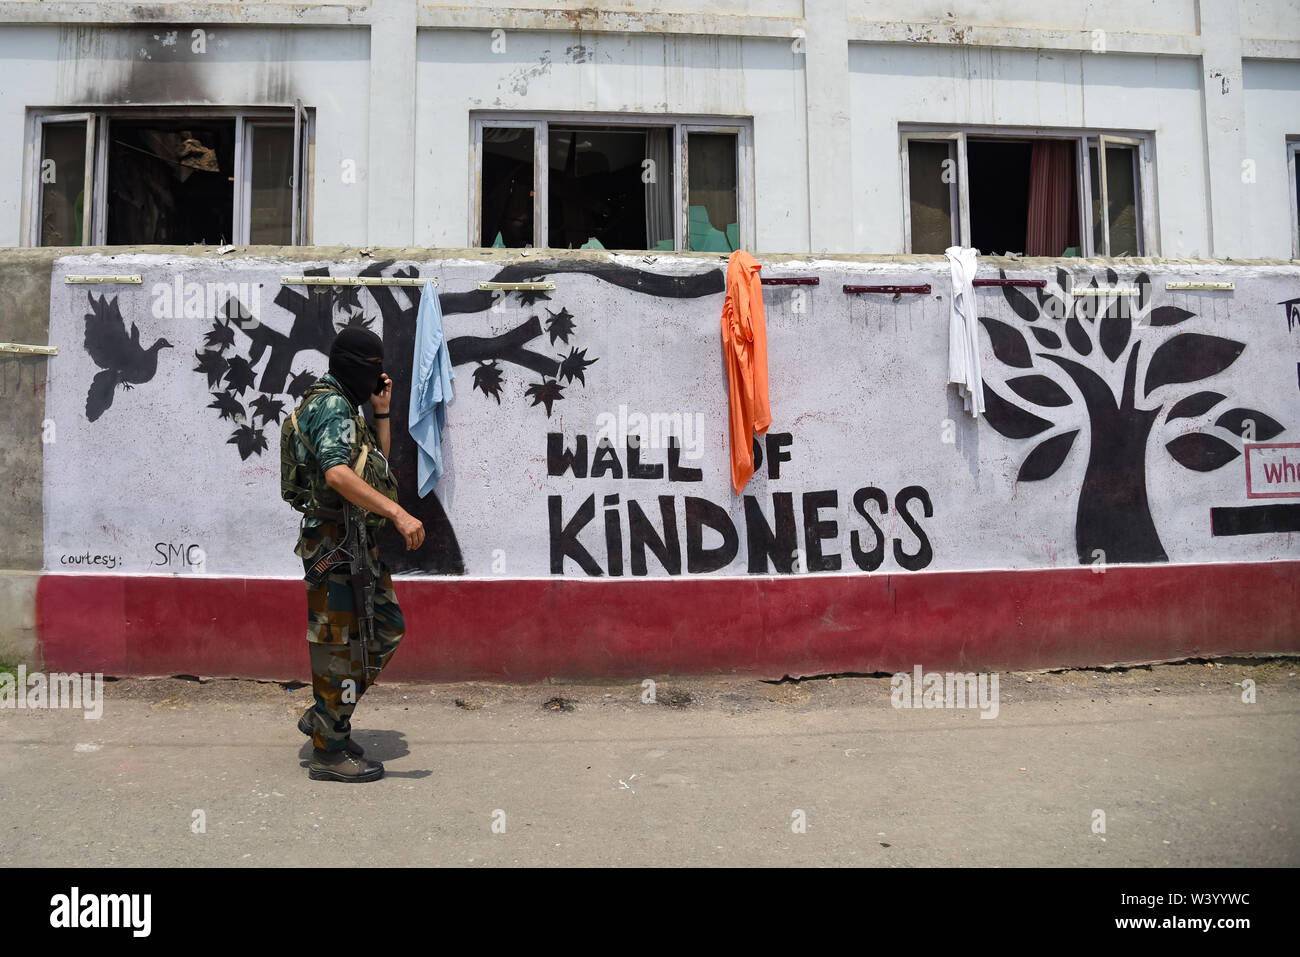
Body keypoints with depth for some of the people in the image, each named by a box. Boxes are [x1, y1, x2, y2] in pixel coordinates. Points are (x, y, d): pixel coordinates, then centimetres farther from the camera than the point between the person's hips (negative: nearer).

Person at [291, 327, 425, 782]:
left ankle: (324, 716, 24)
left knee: (386, 627, 16)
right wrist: (398, 513, -37)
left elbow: (379, 466, 22)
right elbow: (337, 474, -31)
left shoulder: (346, 407, 18)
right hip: (335, 542, -10)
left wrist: (381, 411, 13)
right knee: (338, 642, -2)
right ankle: (329, 752, 9)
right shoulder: (331, 405, -15)